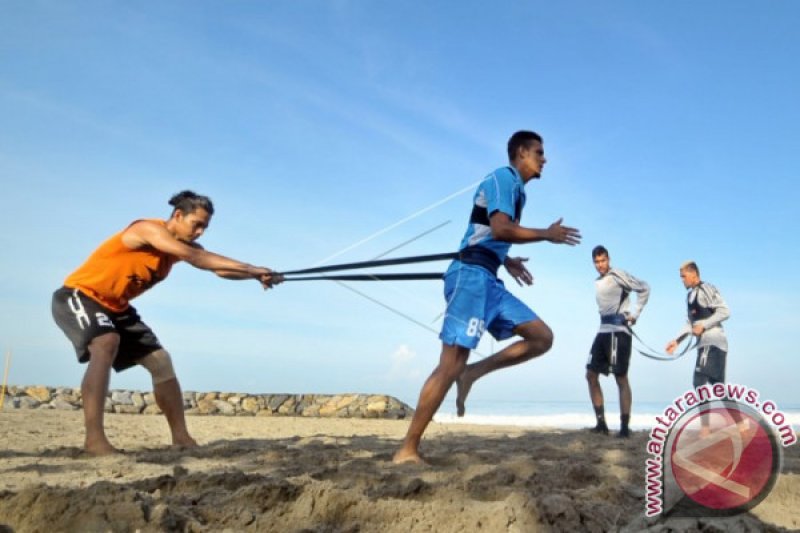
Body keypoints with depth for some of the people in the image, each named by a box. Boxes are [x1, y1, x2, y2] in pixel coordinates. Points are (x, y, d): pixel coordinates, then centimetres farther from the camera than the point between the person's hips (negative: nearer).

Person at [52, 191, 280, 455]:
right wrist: (251, 269, -40)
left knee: (160, 360, 1)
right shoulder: (148, 229, -25)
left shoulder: (181, 244, -1)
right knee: (107, 343, -36)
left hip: (114, 306, 9)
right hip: (79, 296, -8)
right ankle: (94, 437, -38)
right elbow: (194, 257, -38)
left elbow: (220, 268, -11)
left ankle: (181, 437, 5)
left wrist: (256, 275, -30)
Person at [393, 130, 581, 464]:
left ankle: (472, 373, 1)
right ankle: (407, 451, -12)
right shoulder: (504, 178, -4)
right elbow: (500, 229, -19)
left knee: (542, 337, 3)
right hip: (471, 275, -9)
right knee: (451, 363, -14)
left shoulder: (516, 189, 25)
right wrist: (547, 234, -8)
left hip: (487, 280, 10)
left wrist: (506, 260, 23)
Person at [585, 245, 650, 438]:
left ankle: (625, 427, -2)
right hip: (603, 331, 9)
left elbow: (644, 288, -7)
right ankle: (601, 423, 10)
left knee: (621, 378, -6)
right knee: (591, 375, 5)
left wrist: (635, 313, -8)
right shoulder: (598, 282, 19)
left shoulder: (617, 275, -6)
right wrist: (606, 319, 8)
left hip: (618, 331, -9)